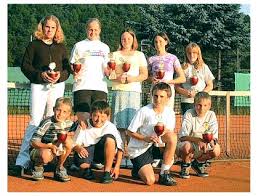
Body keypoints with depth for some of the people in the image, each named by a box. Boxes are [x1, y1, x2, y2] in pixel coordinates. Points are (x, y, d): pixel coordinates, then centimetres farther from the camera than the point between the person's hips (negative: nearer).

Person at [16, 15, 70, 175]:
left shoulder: (61, 46, 14)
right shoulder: (34, 45, 5)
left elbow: (67, 68, 13)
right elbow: (25, 66, 2)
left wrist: (60, 75, -8)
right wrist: (40, 74, -13)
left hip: (57, 86, 3)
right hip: (39, 85, -3)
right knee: (35, 121, -11)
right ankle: (23, 160, -12)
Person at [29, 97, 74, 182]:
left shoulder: (69, 123, -10)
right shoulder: (47, 123, -24)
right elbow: (34, 142, -27)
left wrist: (67, 135, -16)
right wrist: (50, 146, -39)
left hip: (55, 148, 5)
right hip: (39, 149, -5)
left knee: (69, 142, -22)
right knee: (46, 156, -39)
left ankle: (59, 168, -2)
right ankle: (38, 166, 0)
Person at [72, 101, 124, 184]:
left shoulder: (110, 127, -14)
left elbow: (120, 147, -12)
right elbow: (74, 143, -7)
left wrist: (117, 166, -20)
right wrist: (78, 148, -31)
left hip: (103, 153, 1)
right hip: (88, 151, 0)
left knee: (109, 138, -30)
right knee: (80, 161, -36)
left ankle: (107, 172, -18)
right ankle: (87, 168, 7)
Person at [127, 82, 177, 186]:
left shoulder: (170, 113, -2)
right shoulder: (144, 111, -13)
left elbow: (171, 136, 3)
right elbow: (130, 132, -8)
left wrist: (165, 130, -20)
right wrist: (146, 138, -23)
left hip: (155, 146, 4)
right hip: (138, 150, -4)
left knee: (172, 136, -27)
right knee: (150, 181, -23)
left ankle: (164, 174, -14)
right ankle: (138, 169, 14)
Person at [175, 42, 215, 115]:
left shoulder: (204, 67, 10)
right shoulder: (183, 68, 8)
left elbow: (210, 86, 8)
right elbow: (177, 87, 7)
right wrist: (186, 93, -11)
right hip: (186, 102, 0)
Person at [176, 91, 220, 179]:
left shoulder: (211, 115, -3)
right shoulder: (189, 114, -15)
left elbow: (214, 135, -9)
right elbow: (182, 136, -24)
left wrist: (212, 140, -34)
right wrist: (198, 140, -40)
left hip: (203, 146, 4)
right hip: (188, 143, -4)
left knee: (216, 150, -24)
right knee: (187, 146, -38)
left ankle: (199, 163, 7)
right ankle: (185, 165, -3)